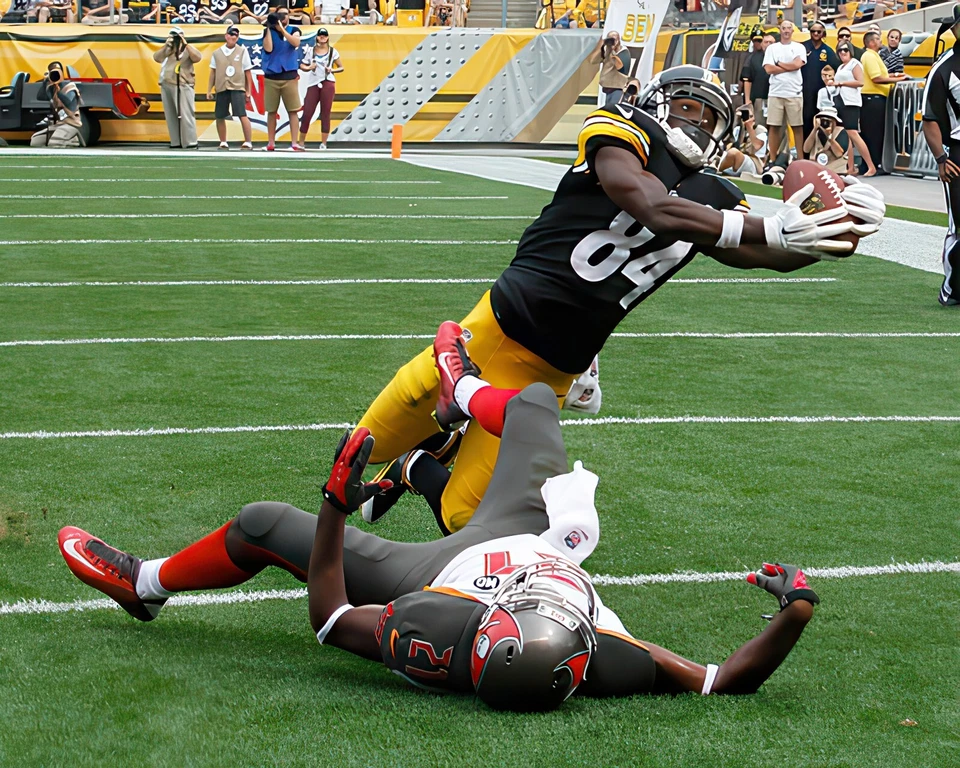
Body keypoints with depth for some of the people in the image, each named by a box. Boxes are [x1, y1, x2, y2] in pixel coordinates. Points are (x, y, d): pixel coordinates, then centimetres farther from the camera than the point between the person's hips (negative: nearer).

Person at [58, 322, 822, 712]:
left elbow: (330, 617, -27)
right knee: (535, 398, 18)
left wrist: (336, 506, -27)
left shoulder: (437, 646, -46)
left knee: (265, 525, 7)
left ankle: (148, 582, 39)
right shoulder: (609, 664, -43)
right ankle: (466, 392, 56)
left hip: (445, 574, -2)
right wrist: (793, 620, -39)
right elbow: (726, 679, -28)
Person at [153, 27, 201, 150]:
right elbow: (156, 57, 3)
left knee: (185, 115, -10)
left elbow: (197, 57, -15)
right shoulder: (167, 51, 18)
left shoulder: (187, 50, 4)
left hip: (182, 86, -6)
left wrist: (186, 44, -15)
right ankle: (176, 142, 10)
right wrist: (166, 45, -6)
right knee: (171, 115, 6)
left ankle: (190, 142, -11)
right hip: (166, 86, 6)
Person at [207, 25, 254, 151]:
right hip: (221, 88, 3)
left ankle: (248, 142, -9)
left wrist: (248, 90, 3)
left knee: (242, 115, -13)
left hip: (237, 88, -3)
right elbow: (213, 72, 14)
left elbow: (248, 72, 5)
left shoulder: (242, 51, 3)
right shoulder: (217, 53, 8)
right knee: (219, 117, 5)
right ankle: (223, 143, 18)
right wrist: (209, 90, 12)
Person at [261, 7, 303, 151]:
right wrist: (269, 28, -8)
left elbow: (296, 43, -15)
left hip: (289, 76, -1)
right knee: (271, 111, 4)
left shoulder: (294, 30, 6)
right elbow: (268, 49, -9)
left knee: (293, 111, -5)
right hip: (271, 76, 1)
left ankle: (294, 143, -6)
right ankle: (271, 142, 10)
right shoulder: (268, 31, 7)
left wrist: (282, 29, -19)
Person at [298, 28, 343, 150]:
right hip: (313, 84, 1)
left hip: (328, 83, -1)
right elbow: (302, 65, 11)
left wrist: (332, 70, -10)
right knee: (307, 113, -2)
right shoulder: (311, 51, 9)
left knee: (325, 113, -2)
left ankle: (323, 142, 2)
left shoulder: (332, 51, 6)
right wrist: (309, 68, -10)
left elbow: (341, 67, 9)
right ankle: (301, 142, 7)